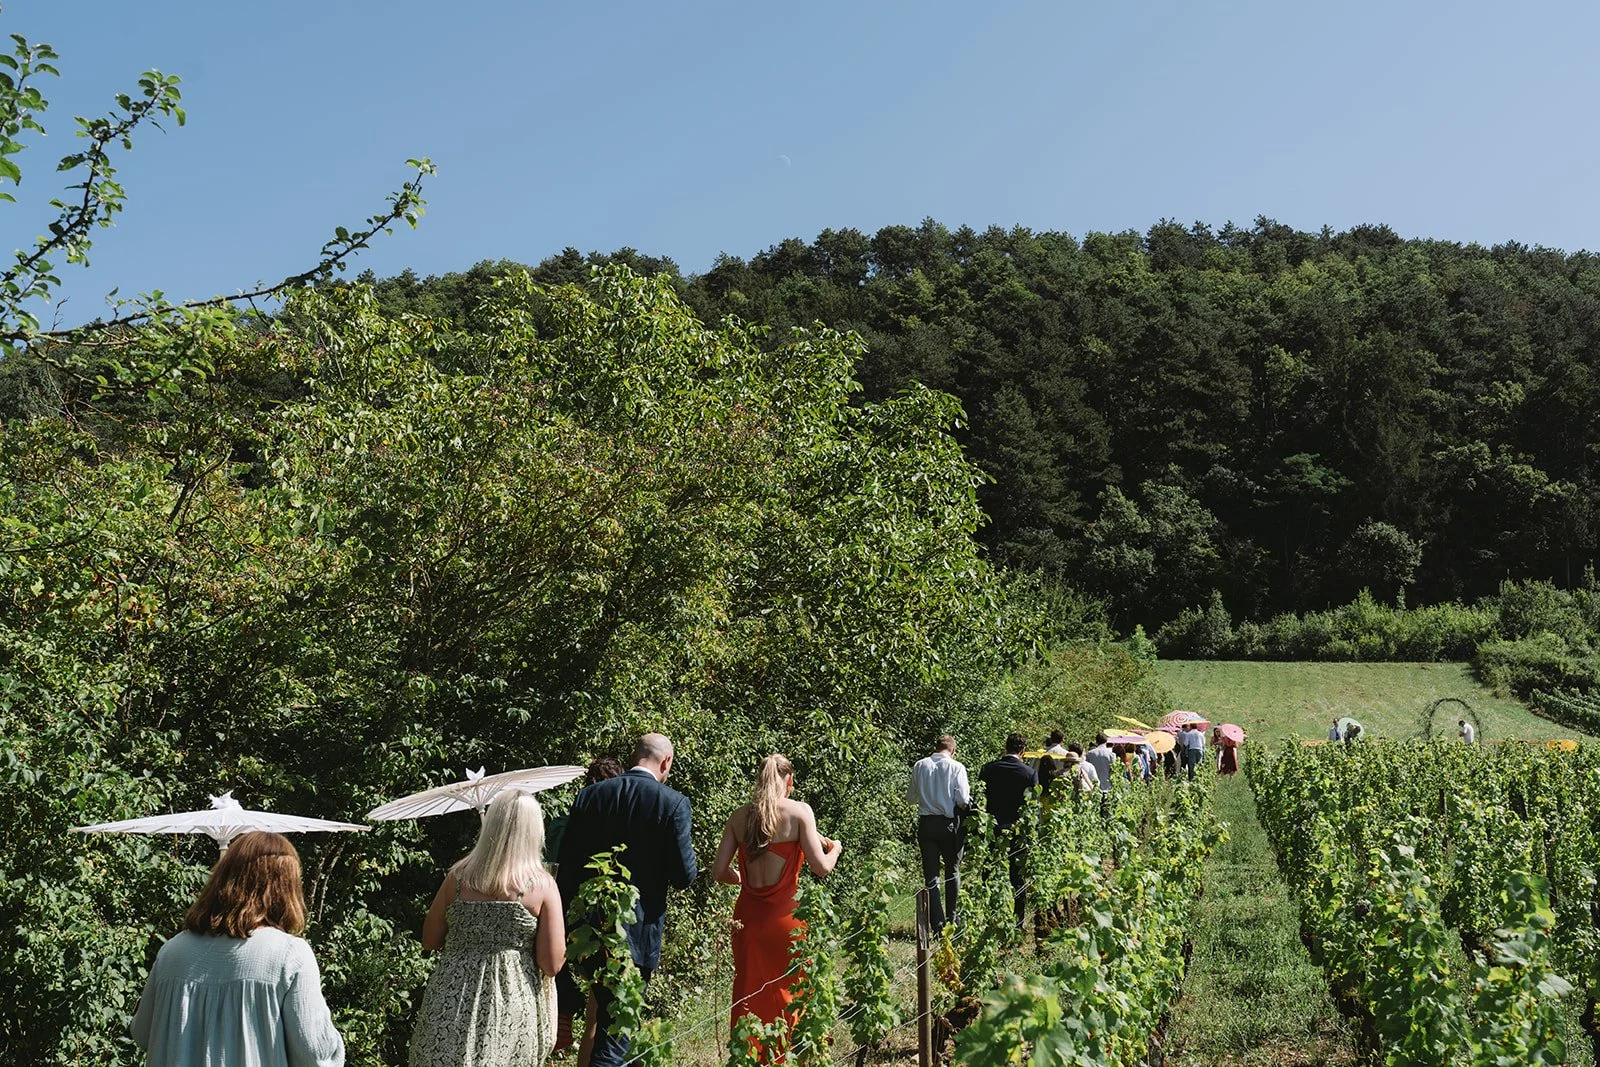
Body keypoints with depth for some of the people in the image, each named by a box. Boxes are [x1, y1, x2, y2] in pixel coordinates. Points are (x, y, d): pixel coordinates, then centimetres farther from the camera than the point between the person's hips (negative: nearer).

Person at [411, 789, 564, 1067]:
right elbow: (552, 965, -10)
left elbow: (430, 942, 7)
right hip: (512, 1008, -1)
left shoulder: (458, 876, -3)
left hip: (452, 1004, 2)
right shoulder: (542, 885, -10)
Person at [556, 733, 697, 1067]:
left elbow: (567, 865, 1)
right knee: (616, 1029, 4)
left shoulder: (589, 796, 1)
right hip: (636, 935, -4)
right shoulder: (673, 803, -10)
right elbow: (684, 875, -11)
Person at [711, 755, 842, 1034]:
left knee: (749, 993, 13)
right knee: (791, 992, 14)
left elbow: (719, 871, 2)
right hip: (785, 914, -3)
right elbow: (821, 868, -11)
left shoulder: (739, 816, 4)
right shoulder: (799, 811, -7)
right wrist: (835, 849, 10)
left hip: (748, 914, 3)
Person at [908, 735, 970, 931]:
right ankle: (952, 920, 25)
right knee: (952, 872, 17)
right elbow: (963, 800, -13)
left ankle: (937, 924, 2)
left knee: (931, 876, 5)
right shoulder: (956, 767, -9)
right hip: (949, 824, -1)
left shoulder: (920, 766, 0)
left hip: (925, 824, 2)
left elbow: (911, 798, 7)